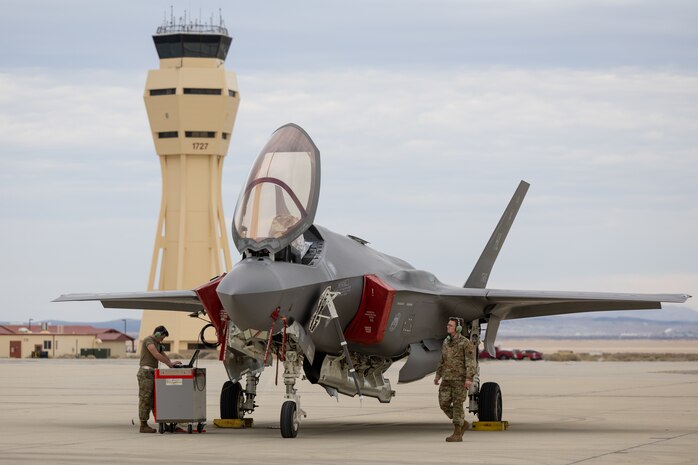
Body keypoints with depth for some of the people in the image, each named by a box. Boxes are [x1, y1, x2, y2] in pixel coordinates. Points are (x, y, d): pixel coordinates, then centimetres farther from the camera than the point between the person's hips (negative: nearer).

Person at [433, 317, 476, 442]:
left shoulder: (466, 343, -10)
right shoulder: (446, 342, 12)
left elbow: (470, 362, -16)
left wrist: (469, 378, -24)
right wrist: (438, 375, 19)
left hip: (460, 379, -7)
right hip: (447, 379, 7)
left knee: (457, 405, -6)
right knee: (444, 404, 1)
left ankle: (457, 434, 0)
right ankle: (462, 423, 20)